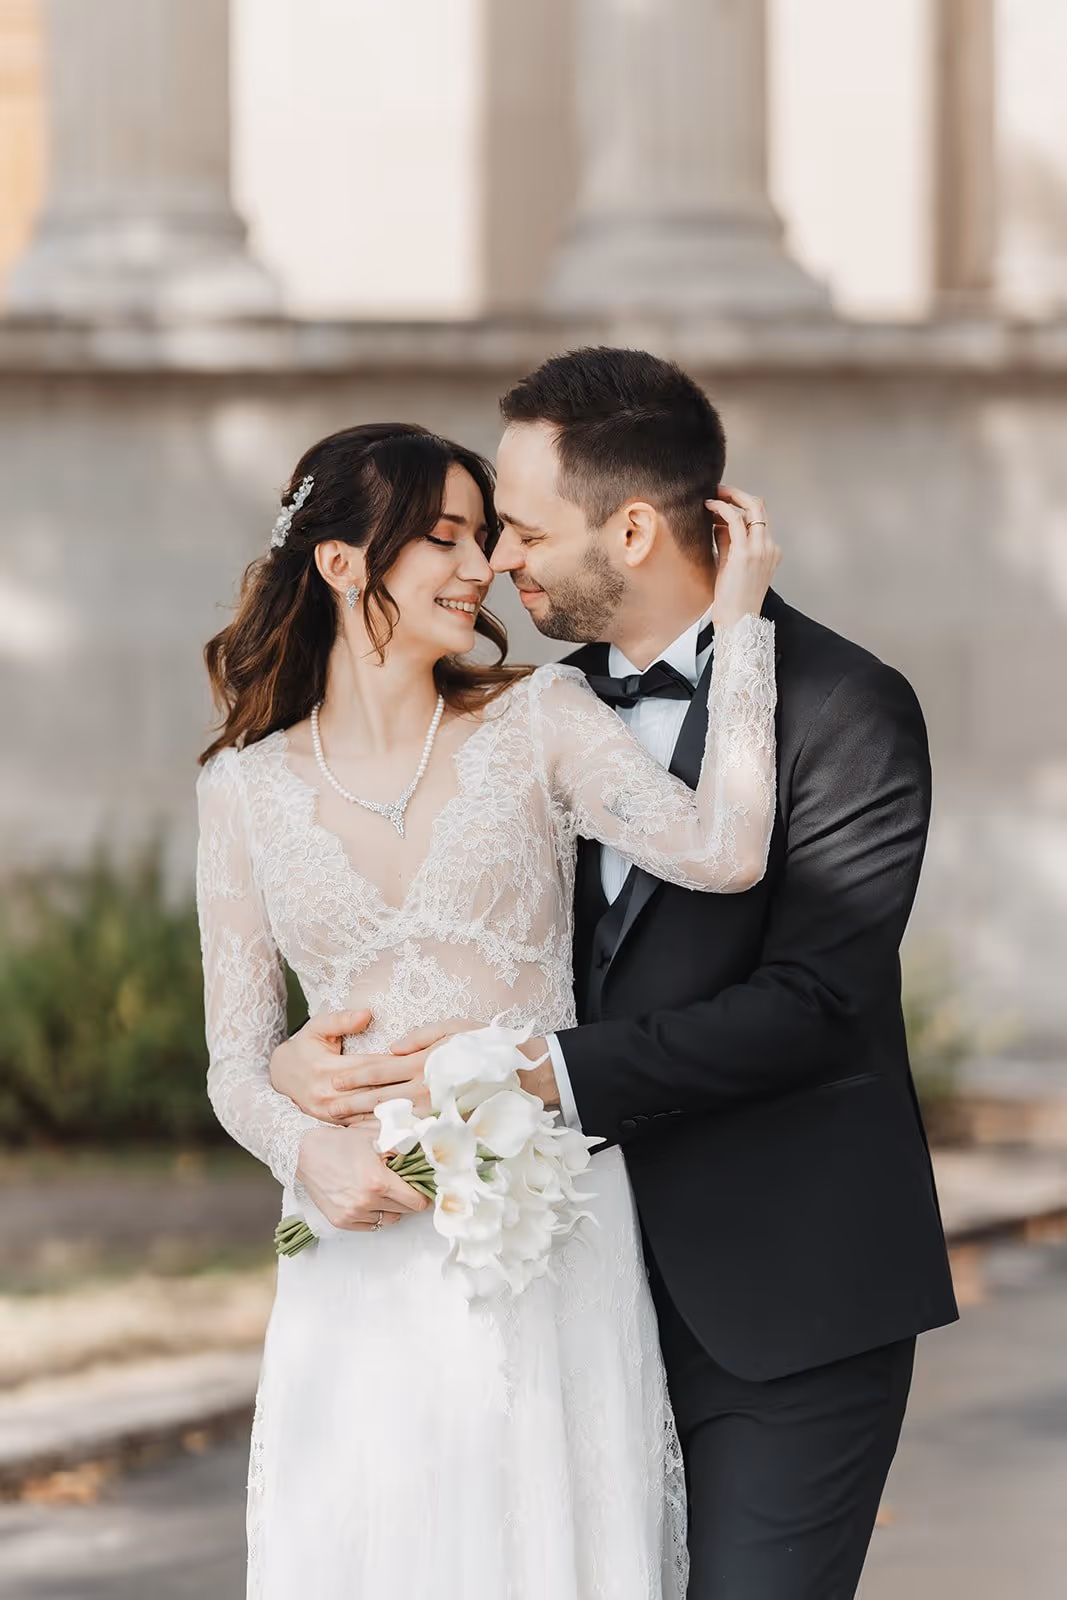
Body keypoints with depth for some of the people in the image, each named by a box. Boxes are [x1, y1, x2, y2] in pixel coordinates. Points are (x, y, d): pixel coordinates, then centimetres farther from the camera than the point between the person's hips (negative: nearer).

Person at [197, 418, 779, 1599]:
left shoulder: (539, 724, 2)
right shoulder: (247, 790, 6)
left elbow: (722, 851, -14)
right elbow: (238, 1062, 7)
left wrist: (737, 619, -8)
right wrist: (310, 1153, -14)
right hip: (363, 1253, 1)